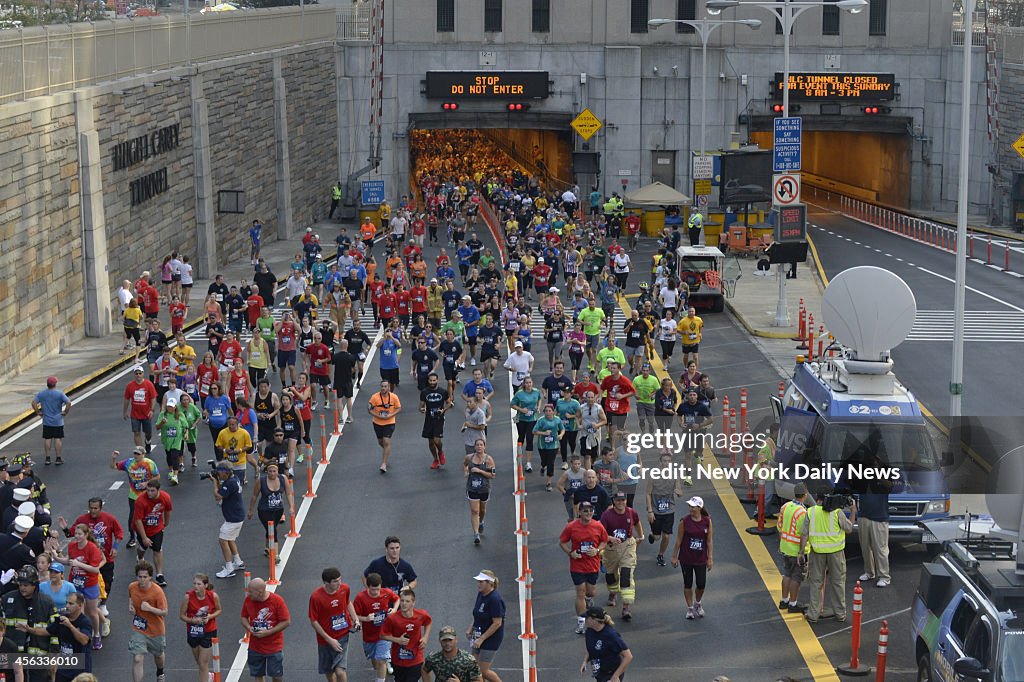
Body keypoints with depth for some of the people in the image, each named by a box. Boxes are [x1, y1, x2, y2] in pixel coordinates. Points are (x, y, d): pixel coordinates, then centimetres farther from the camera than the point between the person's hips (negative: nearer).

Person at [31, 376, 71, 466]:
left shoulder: (41, 394, -2)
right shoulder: (60, 394, -12)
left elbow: (33, 403, -7)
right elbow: (68, 402, -21)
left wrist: (38, 412, 2)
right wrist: (65, 412, -8)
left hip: (46, 421, 2)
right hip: (58, 421, -2)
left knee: (47, 439, 9)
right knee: (58, 439, 4)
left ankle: (47, 459, 12)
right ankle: (58, 459, 7)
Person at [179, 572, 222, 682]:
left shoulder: (213, 596, -16)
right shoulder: (188, 597, -18)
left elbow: (218, 610, 2)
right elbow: (182, 615, -9)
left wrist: (210, 616, -18)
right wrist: (193, 620, -27)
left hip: (208, 632, -2)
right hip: (193, 632, 2)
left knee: (203, 664, -2)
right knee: (199, 662, 20)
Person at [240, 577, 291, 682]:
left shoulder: (277, 600, -16)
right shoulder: (248, 600, -7)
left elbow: (286, 621, -12)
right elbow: (244, 617, 8)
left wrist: (268, 632, -19)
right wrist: (249, 628, -14)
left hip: (274, 646, -3)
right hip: (255, 647, 3)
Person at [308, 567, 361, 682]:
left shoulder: (344, 588, -9)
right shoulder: (316, 597, -22)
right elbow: (313, 621, -13)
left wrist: (355, 618, -1)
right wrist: (329, 640, -15)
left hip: (342, 635, 1)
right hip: (325, 638, -1)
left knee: (340, 672, -13)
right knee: (329, 671, 17)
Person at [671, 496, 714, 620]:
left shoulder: (707, 521, -6)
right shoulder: (684, 521, -10)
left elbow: (709, 541, 0)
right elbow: (679, 540, -4)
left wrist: (710, 558, -1)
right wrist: (674, 557, -2)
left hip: (701, 558, 1)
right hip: (686, 558, -1)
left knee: (701, 584, 1)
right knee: (688, 583, 8)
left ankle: (698, 603, 30)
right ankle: (690, 608, 23)